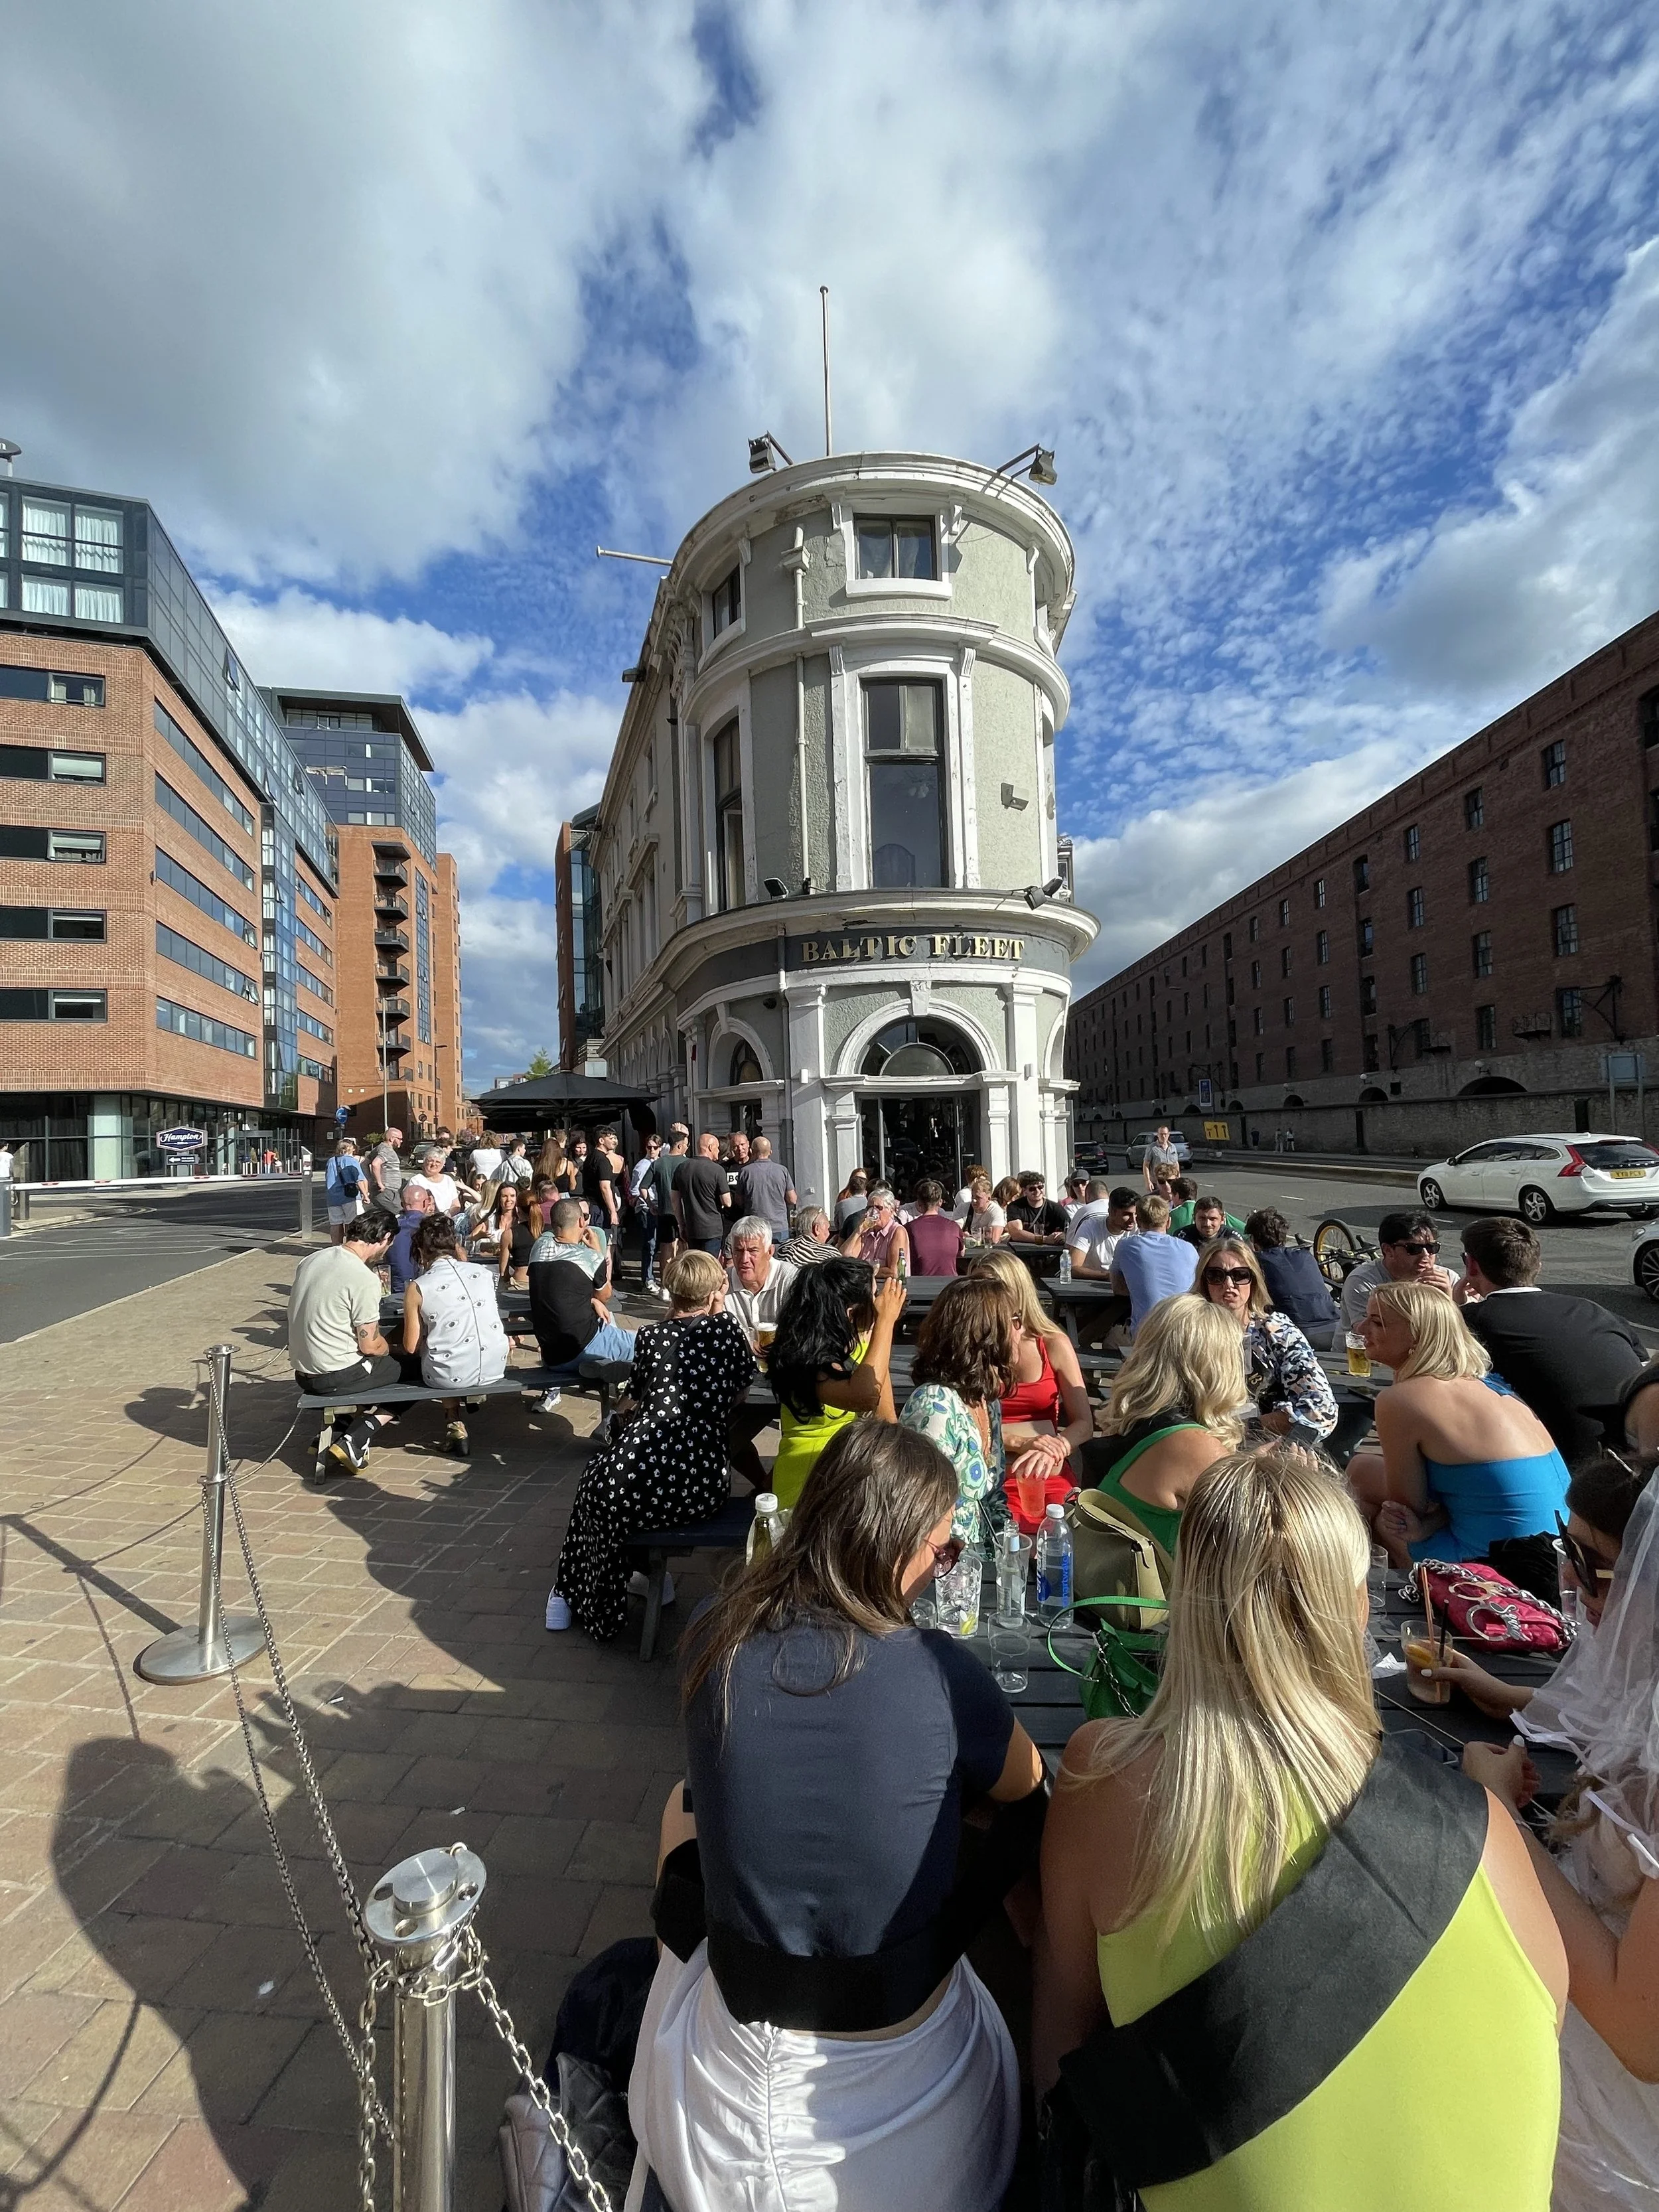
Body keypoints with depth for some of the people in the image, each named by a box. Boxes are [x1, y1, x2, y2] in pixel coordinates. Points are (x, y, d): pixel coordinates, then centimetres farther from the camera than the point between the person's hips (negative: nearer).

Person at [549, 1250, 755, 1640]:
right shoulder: (726, 1328, 6)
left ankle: (571, 1596, 48)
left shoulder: (650, 1334, 8)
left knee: (598, 1472, 35)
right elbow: (744, 1382, 23)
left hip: (640, 1480, -1)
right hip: (703, 1488, 1)